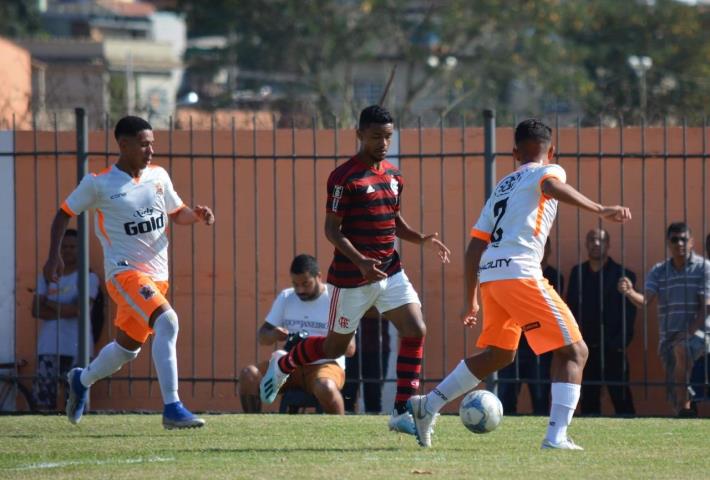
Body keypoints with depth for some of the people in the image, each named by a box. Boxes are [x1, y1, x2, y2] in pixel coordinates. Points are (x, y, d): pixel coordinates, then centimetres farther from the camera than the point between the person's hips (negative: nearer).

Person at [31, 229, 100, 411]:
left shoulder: (88, 277, 3)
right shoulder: (47, 276, 15)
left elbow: (80, 309, -9)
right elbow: (36, 310, 4)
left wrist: (50, 304, 0)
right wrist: (64, 311, -8)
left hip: (76, 349, -3)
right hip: (48, 348, 3)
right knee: (43, 399, -5)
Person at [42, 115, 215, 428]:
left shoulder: (159, 176, 7)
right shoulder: (98, 183, -7)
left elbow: (176, 214, 20)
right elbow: (64, 214, 4)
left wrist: (197, 215, -1)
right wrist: (53, 256, -4)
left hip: (157, 274, 7)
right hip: (125, 271, -7)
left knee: (127, 347, 18)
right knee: (166, 321, -29)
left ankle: (81, 380, 48)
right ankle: (172, 409, -31)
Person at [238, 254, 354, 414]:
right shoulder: (285, 298, 11)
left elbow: (350, 348, -9)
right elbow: (262, 336, 12)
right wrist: (273, 335, -14)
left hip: (325, 364, -5)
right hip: (290, 365, 5)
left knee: (325, 387, -40)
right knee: (249, 375, -20)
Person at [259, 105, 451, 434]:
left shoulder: (393, 175, 9)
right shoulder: (345, 177, -14)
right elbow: (331, 229, -15)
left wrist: (422, 239, 0)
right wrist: (361, 262, -27)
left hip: (390, 271, 6)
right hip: (351, 277, -6)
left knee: (415, 331, -11)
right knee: (335, 347, 7)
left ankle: (402, 413, -7)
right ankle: (282, 366, 37)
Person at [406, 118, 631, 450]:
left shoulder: (502, 187, 27)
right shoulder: (547, 172, 8)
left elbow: (475, 245, 25)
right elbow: (551, 186, -19)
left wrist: (471, 301, 31)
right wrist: (599, 210, -28)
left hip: (488, 274, 8)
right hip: (519, 273, -8)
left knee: (499, 354, 28)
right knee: (573, 351, -3)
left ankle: (427, 406, 29)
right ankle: (557, 436, -15)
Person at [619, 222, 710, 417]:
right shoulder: (658, 271, 9)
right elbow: (645, 300, -6)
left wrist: (689, 334, -17)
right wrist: (630, 292, -28)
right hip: (668, 337, 4)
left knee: (680, 349, -38)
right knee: (672, 391, -7)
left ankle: (685, 405, -31)